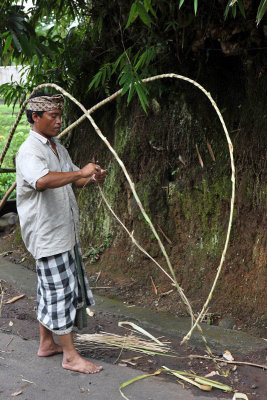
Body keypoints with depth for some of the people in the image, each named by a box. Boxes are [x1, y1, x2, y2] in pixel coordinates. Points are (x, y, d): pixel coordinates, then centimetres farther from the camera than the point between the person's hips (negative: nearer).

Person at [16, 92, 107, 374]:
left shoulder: (58, 148, 13)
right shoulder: (29, 152, -18)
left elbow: (73, 181, 23)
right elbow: (42, 181, -39)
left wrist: (92, 178, 1)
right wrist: (81, 172, -33)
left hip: (64, 232, 9)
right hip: (46, 234, -9)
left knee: (50, 291, 17)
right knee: (60, 292, -4)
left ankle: (46, 343, 30)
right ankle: (70, 356, 5)